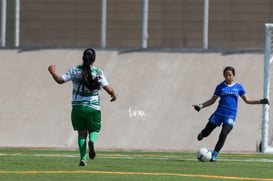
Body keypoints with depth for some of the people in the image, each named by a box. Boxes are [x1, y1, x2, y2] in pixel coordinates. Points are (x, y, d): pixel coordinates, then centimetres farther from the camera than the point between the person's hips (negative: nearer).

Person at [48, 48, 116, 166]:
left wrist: (53, 72, 14)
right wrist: (113, 95, 14)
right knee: (94, 130, 15)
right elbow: (108, 89, -9)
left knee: (81, 133, 10)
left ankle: (83, 158, -4)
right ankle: (92, 141, -21)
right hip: (93, 108, -1)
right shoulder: (98, 73, -5)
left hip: (77, 107, 1)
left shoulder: (75, 70, -3)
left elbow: (60, 80, -5)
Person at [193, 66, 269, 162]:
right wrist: (201, 106, -1)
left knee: (223, 135, -17)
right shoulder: (220, 87, 7)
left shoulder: (238, 87, 8)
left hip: (230, 116, -1)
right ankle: (202, 134, 42)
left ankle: (214, 156, -9)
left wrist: (260, 101, -4)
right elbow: (212, 100, 11)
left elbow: (247, 100, 8)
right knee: (206, 133, 3)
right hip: (219, 113, 1)